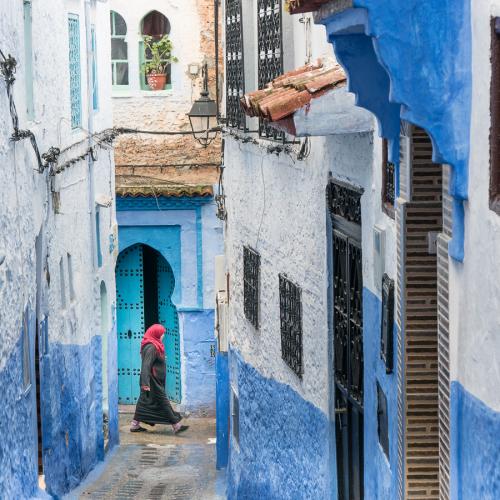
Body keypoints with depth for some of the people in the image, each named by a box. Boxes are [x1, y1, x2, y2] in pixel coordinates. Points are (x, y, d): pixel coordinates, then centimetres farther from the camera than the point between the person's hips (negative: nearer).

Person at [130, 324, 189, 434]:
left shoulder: (152, 346, 11)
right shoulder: (151, 348, -20)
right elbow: (146, 365, -26)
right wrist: (146, 383, -30)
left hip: (155, 381, 10)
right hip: (153, 382, -10)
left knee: (144, 402, 12)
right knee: (163, 402, -5)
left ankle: (135, 425, 16)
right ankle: (176, 426, -1)